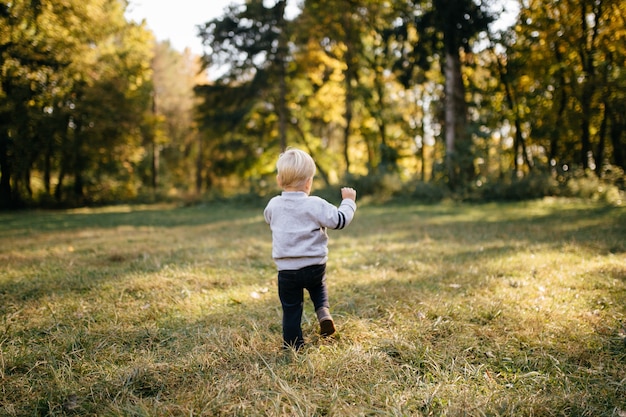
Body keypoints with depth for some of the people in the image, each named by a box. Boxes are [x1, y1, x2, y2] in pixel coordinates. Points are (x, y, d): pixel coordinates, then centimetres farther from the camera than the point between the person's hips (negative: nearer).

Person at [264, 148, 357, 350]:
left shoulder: (274, 205, -2)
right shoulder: (315, 205, -15)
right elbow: (339, 220, -12)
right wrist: (348, 201, 4)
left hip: (286, 269, 1)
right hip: (315, 266, -1)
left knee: (291, 308, 13)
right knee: (318, 288, 31)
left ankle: (293, 345, 19)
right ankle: (323, 312, 7)